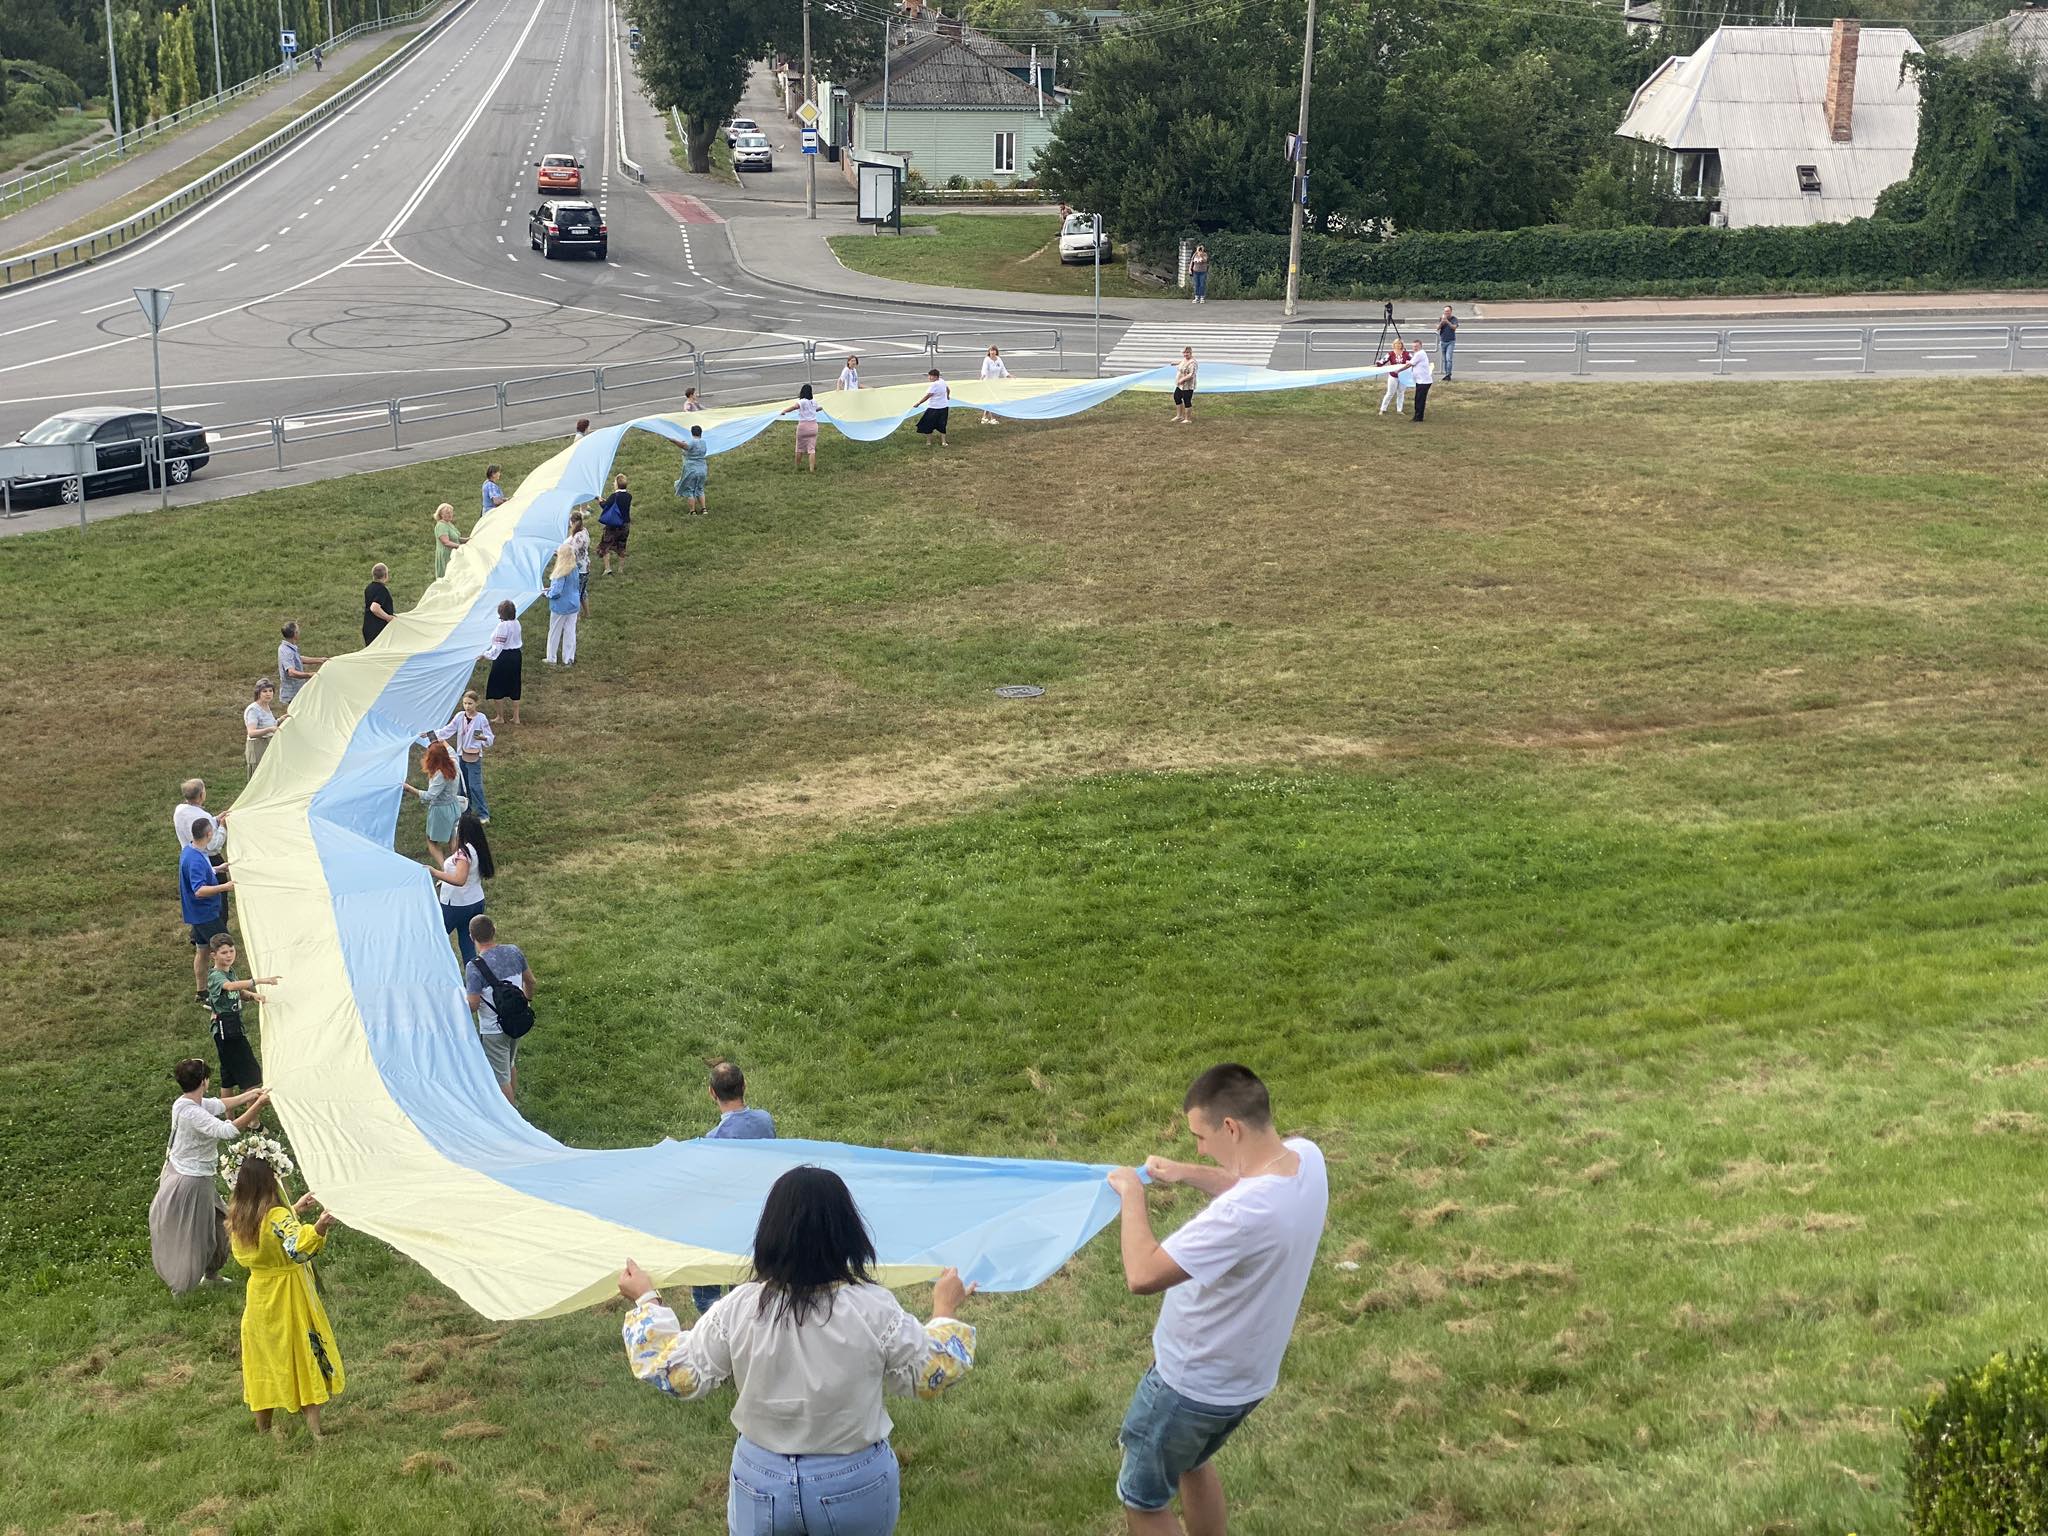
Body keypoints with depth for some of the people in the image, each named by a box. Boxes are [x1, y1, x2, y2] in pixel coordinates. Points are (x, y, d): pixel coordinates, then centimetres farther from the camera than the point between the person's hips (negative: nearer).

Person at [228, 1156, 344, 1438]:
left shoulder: (237, 1217, 0)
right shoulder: (278, 1216, -22)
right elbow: (297, 1250, -38)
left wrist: (295, 1211, 25)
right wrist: (319, 1228, -54)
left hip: (258, 1296, 6)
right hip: (288, 1296, -6)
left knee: (262, 1361, 16)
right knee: (306, 1354, 2)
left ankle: (263, 1429, 25)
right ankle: (314, 1430, 0)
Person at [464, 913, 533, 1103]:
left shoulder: (475, 968, -26)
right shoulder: (514, 952, -8)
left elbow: (472, 1005, -22)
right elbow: (530, 980, 6)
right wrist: (527, 1000, 25)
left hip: (493, 1030, -7)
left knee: (501, 1078, 9)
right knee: (510, 1066, 28)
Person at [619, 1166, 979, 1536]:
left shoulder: (738, 1309, -17)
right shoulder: (875, 1310, -19)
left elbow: (679, 1376, -5)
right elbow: (930, 1376, -5)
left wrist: (646, 1302, 7)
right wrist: (945, 1311, 11)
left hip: (762, 1486, 1)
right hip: (858, 1490, -1)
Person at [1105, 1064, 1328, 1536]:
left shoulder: (1242, 1214, -40)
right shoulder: (1306, 1157, -13)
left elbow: (1142, 1275, -36)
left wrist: (1132, 1194, -22)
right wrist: (1186, 1174, 3)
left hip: (1194, 1384, -8)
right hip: (1247, 1373, 8)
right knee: (1191, 1462, 34)